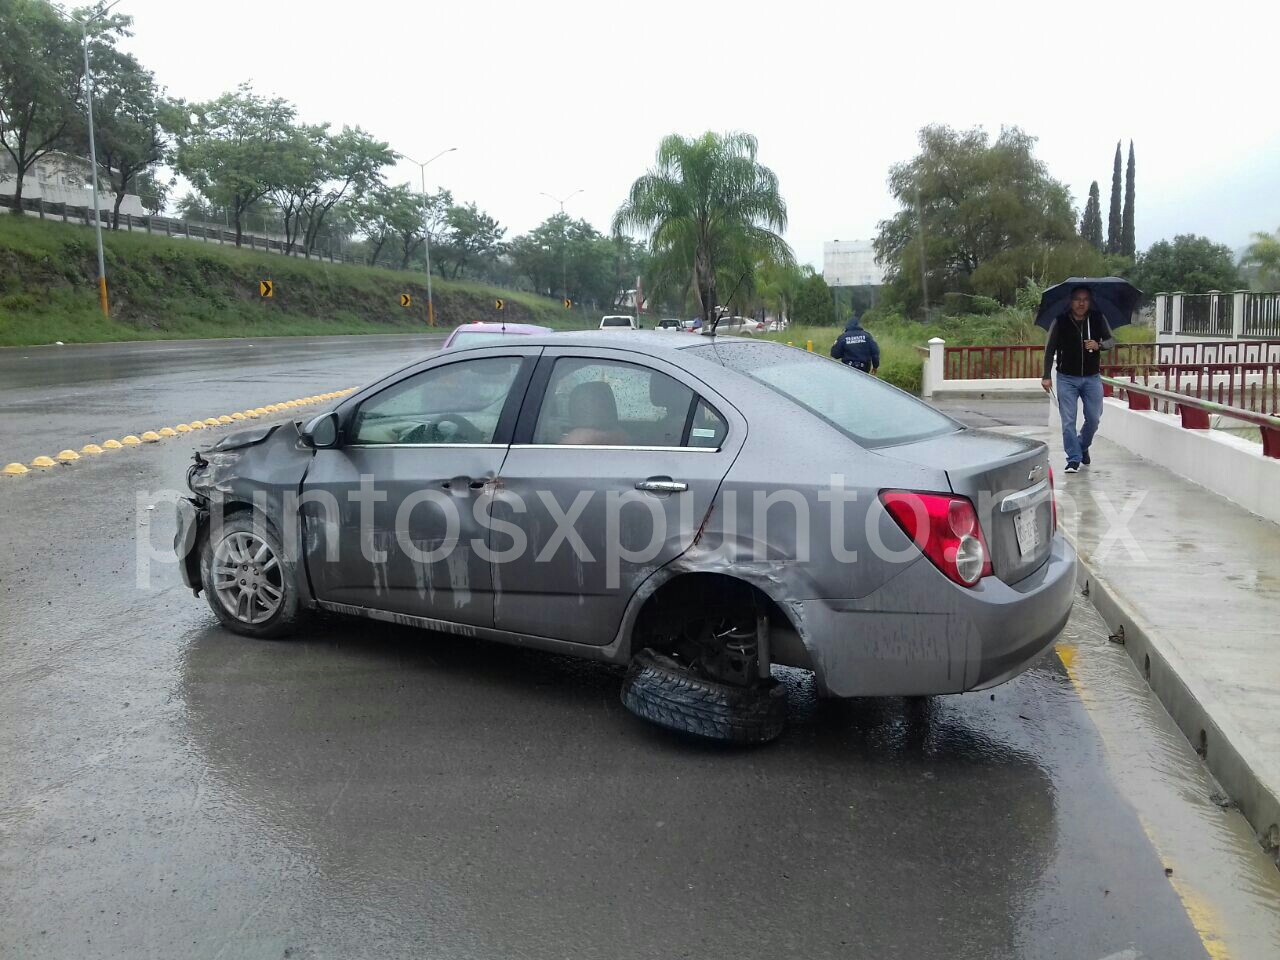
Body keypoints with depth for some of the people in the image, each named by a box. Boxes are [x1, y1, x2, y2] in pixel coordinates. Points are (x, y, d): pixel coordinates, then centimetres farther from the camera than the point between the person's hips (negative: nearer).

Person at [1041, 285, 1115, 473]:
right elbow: (1050, 349, -2)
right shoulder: (1060, 321, -6)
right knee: (1068, 421, -6)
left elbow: (1111, 340, -2)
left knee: (1094, 419, 6)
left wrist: (1099, 345, -25)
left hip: (1092, 378, 2)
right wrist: (1046, 376, -6)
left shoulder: (1097, 318, -1)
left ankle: (1083, 446, 34)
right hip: (1067, 378, -2)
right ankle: (1074, 459, 2)